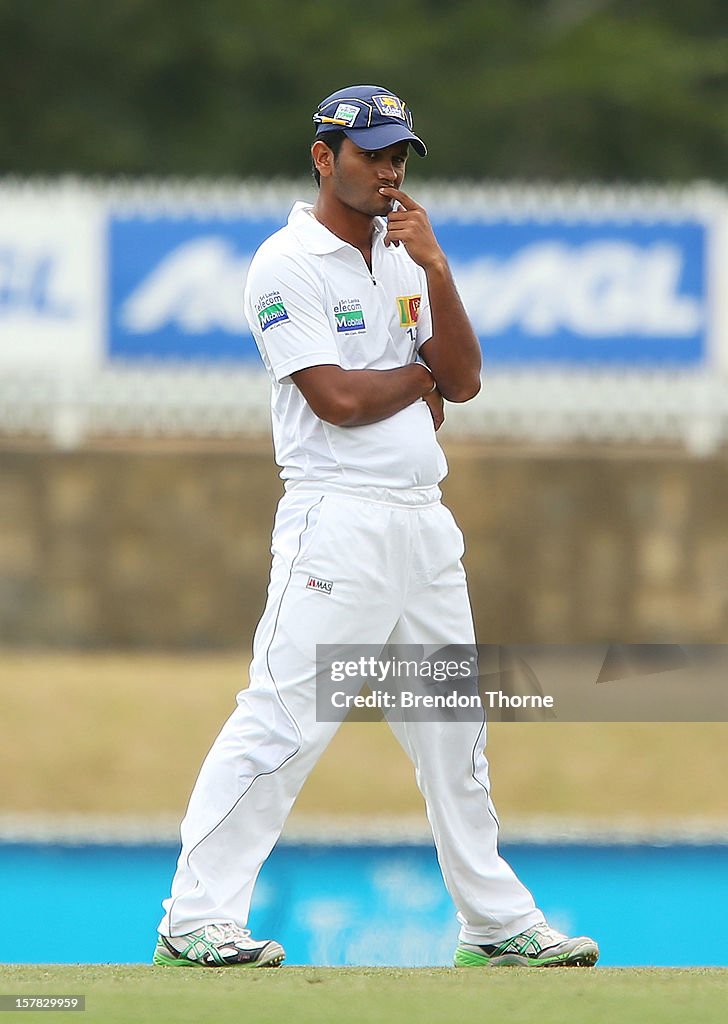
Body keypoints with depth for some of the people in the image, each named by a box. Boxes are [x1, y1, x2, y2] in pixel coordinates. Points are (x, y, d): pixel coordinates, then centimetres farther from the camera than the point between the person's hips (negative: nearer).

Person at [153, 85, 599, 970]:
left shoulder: (404, 259, 16)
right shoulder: (288, 265, -7)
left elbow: (463, 380, 7)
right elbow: (339, 399, -16)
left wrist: (436, 269, -4)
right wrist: (425, 374, 1)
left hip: (424, 522, 8)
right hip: (338, 522, -8)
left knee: (453, 729, 13)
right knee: (283, 720, -14)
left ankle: (496, 923, 21)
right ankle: (193, 921, -13)